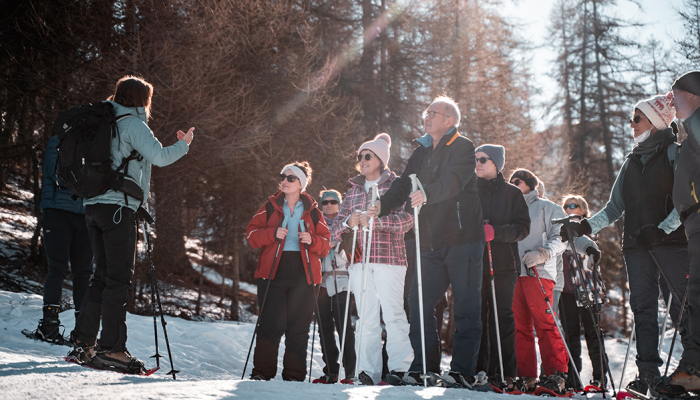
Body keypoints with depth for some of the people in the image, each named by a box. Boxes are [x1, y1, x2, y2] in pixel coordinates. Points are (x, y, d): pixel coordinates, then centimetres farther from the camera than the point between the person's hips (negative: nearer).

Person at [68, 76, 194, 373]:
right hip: (118, 206, -8)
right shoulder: (133, 123, -5)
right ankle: (112, 349, -10)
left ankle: (84, 343, 13)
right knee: (119, 276, -7)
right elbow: (160, 157, -15)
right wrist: (184, 144, 2)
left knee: (103, 274, 12)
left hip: (93, 204, 8)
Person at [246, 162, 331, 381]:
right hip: (273, 273, 0)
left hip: (303, 275, 1)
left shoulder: (313, 212, 11)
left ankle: (294, 375, 7)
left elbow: (325, 245, 11)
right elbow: (252, 235, 5)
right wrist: (272, 233, -13)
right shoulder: (270, 207, 11)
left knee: (298, 327, 1)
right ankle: (262, 371, 1)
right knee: (271, 324, -8)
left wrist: (312, 240, -11)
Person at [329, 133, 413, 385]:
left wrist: (375, 220, -21)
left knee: (393, 314, -9)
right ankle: (369, 372, 3)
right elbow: (335, 227, 17)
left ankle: (400, 369, -4)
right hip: (360, 259, 4)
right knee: (366, 317, 1)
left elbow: (407, 218, -9)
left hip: (389, 257, -4)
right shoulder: (354, 190, 21)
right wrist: (348, 222, -6)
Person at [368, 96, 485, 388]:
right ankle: (424, 367, 10)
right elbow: (404, 185, 8)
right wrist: (383, 205, -11)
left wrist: (428, 193, -41)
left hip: (462, 238, -6)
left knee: (466, 306, -3)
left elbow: (454, 180, -22)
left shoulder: (463, 148, -3)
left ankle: (463, 370, 1)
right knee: (419, 302, 2)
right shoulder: (421, 153, 19)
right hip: (431, 243, 6)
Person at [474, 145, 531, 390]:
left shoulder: (512, 193, 7)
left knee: (502, 316, -4)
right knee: (478, 315, -1)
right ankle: (480, 369, 4)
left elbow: (523, 227, -2)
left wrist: (495, 232, -18)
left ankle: (505, 373, -2)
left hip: (502, 263, -2)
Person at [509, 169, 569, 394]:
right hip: (513, 273, 5)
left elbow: (561, 238, 0)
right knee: (519, 326, 0)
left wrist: (542, 254, -15)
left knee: (545, 323, -13)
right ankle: (526, 376, 3)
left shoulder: (547, 208, 11)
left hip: (538, 273, -5)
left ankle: (556, 374, -14)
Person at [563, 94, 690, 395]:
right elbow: (615, 207, 21)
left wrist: (661, 229, -18)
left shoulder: (673, 152, 3)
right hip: (635, 245, 6)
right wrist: (584, 227, 8)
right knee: (643, 308, 0)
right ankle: (648, 372, -1)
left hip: (670, 241, -6)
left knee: (681, 306, -8)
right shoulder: (631, 162, 21)